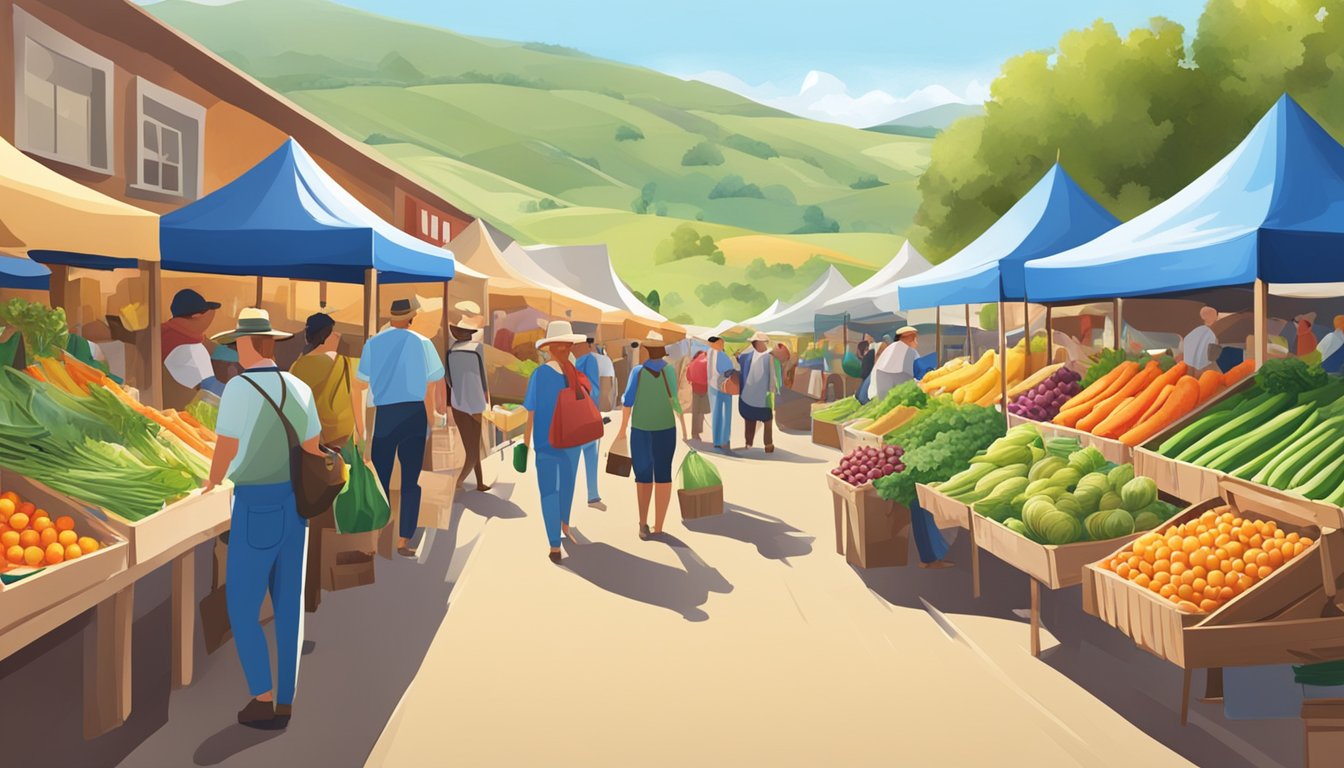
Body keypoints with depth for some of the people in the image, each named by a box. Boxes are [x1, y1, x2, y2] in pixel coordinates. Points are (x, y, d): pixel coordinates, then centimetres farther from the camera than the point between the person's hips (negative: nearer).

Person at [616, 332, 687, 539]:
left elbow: (627, 401, -9)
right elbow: (675, 399, -15)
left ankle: (643, 523, -1)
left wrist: (623, 429, 2)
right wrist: (684, 426, -7)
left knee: (643, 476, 11)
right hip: (665, 429, 0)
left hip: (641, 429, 0)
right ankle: (658, 526, 10)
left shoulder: (638, 371, -8)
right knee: (663, 475, 9)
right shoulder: (669, 370, -10)